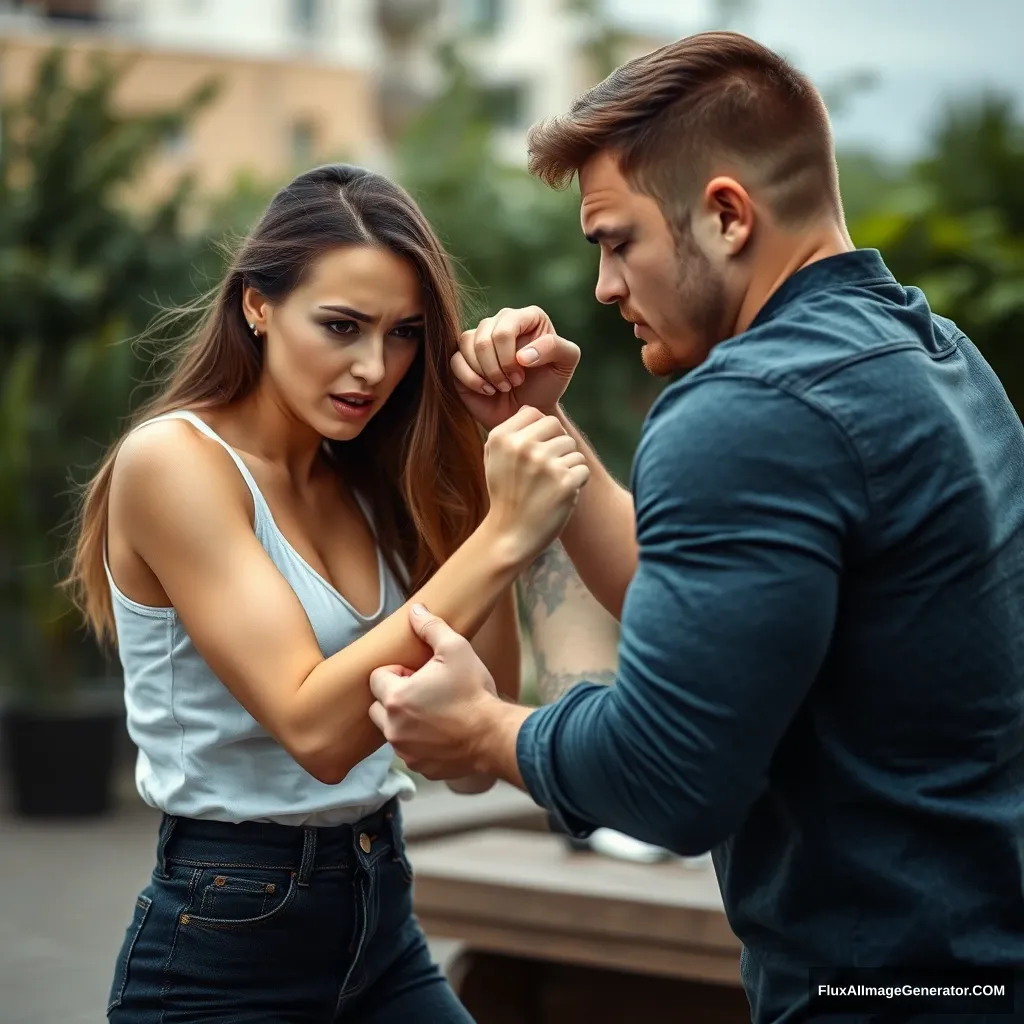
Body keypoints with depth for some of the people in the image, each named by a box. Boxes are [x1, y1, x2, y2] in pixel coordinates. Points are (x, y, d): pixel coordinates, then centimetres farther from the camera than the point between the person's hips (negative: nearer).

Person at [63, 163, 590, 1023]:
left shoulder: (366, 482, 6)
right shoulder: (173, 461, -14)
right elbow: (315, 728, -25)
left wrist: (501, 518, -11)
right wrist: (499, 540, -28)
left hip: (384, 920, 7)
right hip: (226, 942, -7)